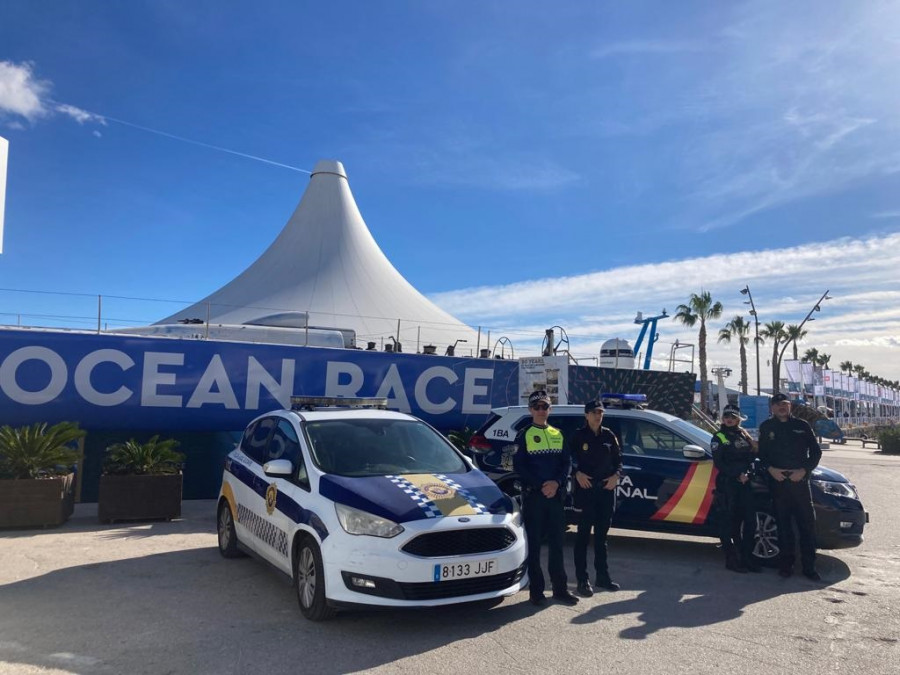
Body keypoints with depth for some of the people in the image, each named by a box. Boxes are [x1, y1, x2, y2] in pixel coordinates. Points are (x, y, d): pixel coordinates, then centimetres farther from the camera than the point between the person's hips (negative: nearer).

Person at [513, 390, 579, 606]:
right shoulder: (524, 435, 0)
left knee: (556, 542, 8)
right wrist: (540, 486, -15)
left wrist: (556, 483, -10)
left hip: (555, 494, 4)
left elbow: (566, 463, 8)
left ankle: (560, 588, 17)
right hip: (533, 495, -4)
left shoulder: (558, 434, 13)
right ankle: (536, 590, 8)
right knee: (534, 544, 1)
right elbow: (519, 465, -7)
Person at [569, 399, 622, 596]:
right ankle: (582, 580, 4)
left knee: (602, 535, 14)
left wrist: (616, 475, -2)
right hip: (585, 489, -5)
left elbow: (618, 459, 14)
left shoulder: (609, 436, 10)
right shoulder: (579, 436, -3)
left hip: (606, 489, 5)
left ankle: (602, 576, 25)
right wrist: (577, 473, -18)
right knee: (584, 534, -1)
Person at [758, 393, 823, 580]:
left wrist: (804, 470, -7)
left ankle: (809, 566, 6)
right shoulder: (766, 428, 9)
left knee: (807, 523, -1)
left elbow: (816, 451, 7)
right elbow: (762, 454, 11)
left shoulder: (802, 426, 7)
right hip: (778, 481, 0)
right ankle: (786, 563, 14)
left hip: (800, 480, 0)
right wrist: (771, 469, -7)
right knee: (783, 524, 5)